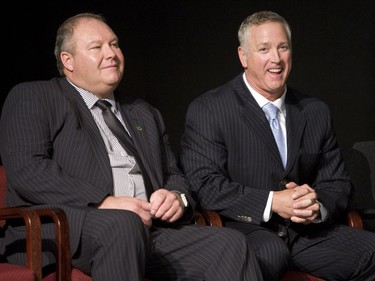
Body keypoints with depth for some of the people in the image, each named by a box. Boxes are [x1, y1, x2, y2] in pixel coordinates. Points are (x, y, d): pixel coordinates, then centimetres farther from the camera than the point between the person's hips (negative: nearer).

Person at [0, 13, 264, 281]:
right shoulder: (32, 97, 11)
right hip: (68, 227, -5)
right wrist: (103, 203, -16)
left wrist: (177, 197, 3)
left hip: (149, 230, 6)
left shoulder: (144, 115, 30)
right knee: (123, 224, -39)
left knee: (231, 244, -20)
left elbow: (173, 175, 30)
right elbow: (26, 168, -5)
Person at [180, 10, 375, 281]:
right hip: (244, 228, -5)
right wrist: (271, 202, -20)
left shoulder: (316, 112, 13)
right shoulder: (208, 110, -2)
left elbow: (337, 182, 15)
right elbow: (205, 184, -10)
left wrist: (319, 206, -10)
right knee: (270, 253, -39)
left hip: (309, 230, 6)